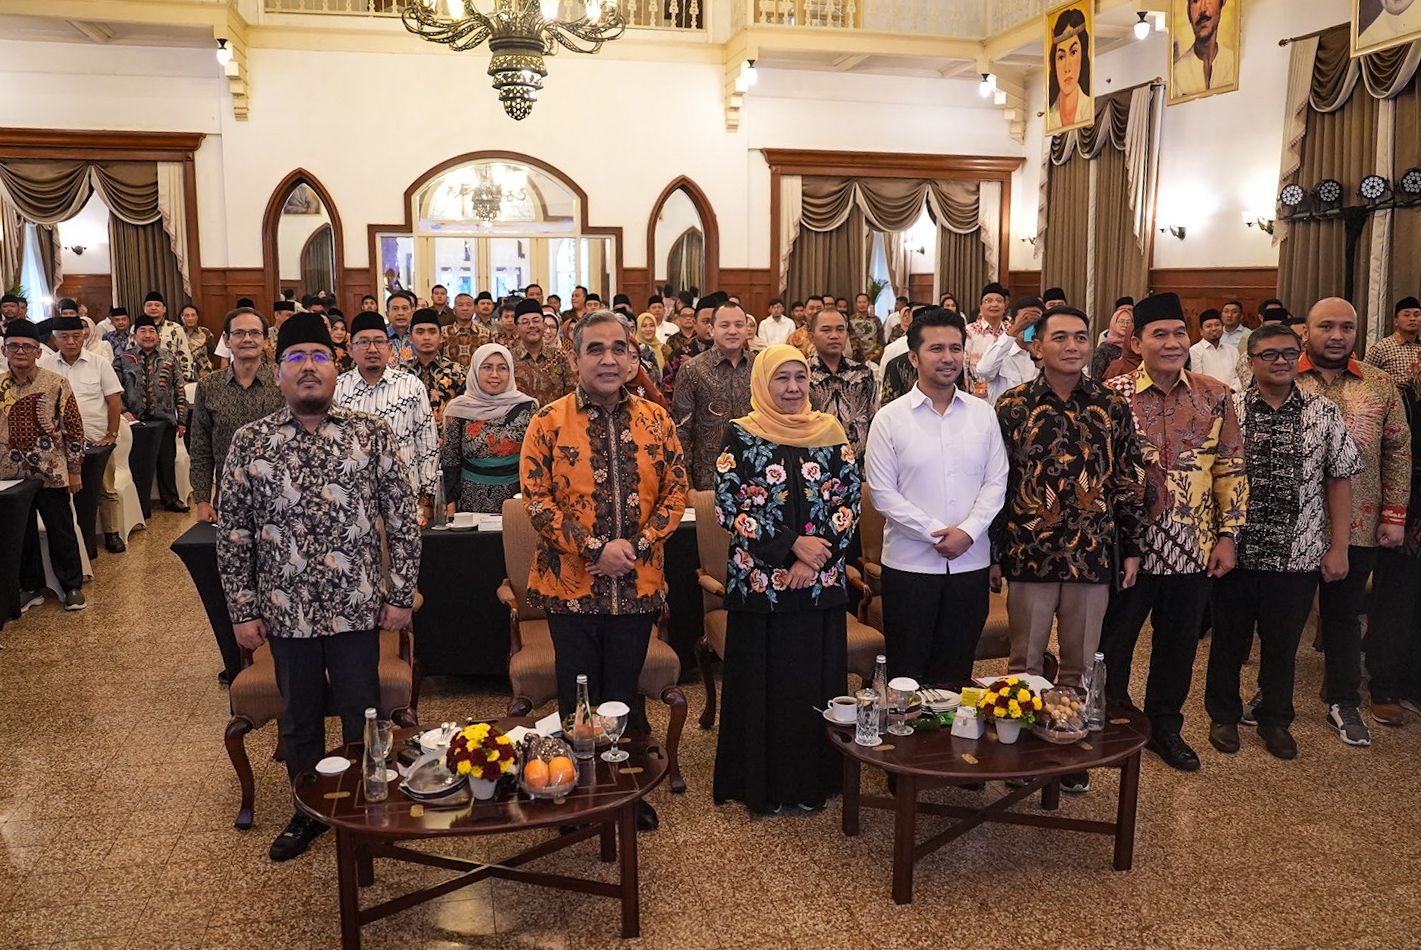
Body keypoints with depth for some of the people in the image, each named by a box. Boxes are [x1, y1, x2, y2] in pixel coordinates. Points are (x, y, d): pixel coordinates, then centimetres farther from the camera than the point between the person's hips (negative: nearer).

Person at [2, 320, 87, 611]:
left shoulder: (56, 384, -7)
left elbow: (74, 428, -4)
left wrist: (75, 470, -4)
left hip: (51, 473, -3)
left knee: (61, 532, 6)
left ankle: (72, 587, 20)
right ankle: (31, 587, 27)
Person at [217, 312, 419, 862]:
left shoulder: (372, 434, -4)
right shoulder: (250, 442, -1)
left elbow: (402, 519, -2)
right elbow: (233, 535, 2)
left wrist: (400, 595, -4)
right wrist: (242, 611, 0)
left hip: (357, 607, -1)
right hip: (286, 611, 2)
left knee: (362, 715, 10)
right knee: (299, 719, 17)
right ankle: (308, 812, 38)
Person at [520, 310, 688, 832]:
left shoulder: (656, 420, 3)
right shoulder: (548, 422, -4)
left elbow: (675, 491, 3)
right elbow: (537, 498, -8)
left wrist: (636, 544, -10)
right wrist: (593, 547, -15)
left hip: (637, 584, 2)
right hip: (570, 583, -2)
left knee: (624, 692, 15)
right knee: (578, 695, 10)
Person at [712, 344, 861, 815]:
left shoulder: (831, 432, 5)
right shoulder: (740, 436, -2)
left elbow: (850, 501, 3)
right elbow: (727, 508, -8)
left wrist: (814, 559, -9)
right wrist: (792, 544, -14)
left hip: (821, 583, 2)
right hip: (759, 581, -2)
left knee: (817, 681, 9)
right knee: (761, 682, 5)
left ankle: (813, 780, 25)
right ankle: (762, 784, 20)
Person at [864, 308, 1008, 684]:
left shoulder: (983, 414, 6)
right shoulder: (891, 418, -4)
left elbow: (996, 481, 4)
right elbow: (882, 492, -7)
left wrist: (968, 531, -11)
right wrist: (937, 533, -13)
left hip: (971, 562, 3)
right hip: (909, 564, -2)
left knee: (957, 673, 12)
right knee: (906, 675, 7)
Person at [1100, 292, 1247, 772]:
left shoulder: (1214, 395, 2)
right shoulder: (1112, 395, -8)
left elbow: (1230, 469, 5)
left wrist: (1228, 535, 2)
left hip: (1193, 548, 3)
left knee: (1179, 644, 16)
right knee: (1113, 643, 10)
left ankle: (1164, 726, 35)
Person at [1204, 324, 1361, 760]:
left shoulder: (1324, 413, 0)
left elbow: (1339, 481, 3)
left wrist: (1338, 548, 0)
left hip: (1298, 556, 1)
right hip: (1236, 551, -1)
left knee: (1282, 644, 15)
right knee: (1229, 641, 13)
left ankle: (1275, 719, 34)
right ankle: (1223, 715, 32)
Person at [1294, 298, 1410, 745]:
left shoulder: (1380, 385, 4)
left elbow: (1398, 452, 6)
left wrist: (1394, 515, 1)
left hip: (1358, 525, 2)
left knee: (1345, 613, 14)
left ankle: (1343, 702, 29)